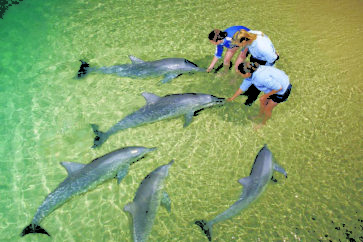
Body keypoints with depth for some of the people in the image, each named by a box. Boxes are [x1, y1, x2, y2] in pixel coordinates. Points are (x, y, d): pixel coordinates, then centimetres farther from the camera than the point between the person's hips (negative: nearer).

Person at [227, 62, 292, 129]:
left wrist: (266, 95, -17)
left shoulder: (261, 77, -39)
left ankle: (263, 122, 41)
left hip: (282, 90, -7)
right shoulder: (250, 72, -13)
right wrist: (232, 98, 11)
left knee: (267, 109, 11)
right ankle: (260, 115, 53)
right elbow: (243, 87, 2)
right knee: (262, 100, 24)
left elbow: (279, 87, -30)